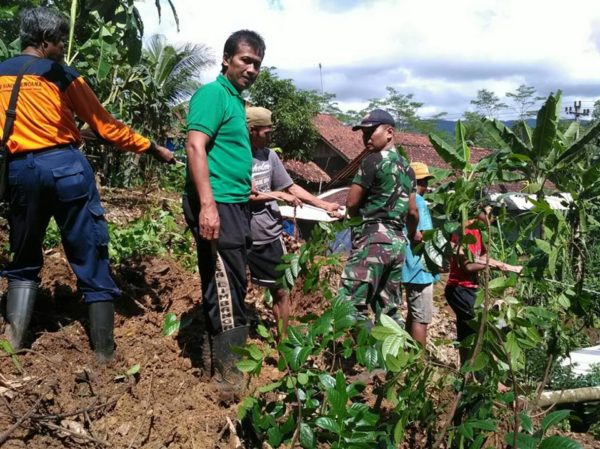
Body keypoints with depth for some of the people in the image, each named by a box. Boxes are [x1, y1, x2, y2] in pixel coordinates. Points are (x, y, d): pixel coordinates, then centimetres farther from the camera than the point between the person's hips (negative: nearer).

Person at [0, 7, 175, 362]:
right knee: (91, 258, 3)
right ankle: (105, 350, 7)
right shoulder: (62, 75, -1)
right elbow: (106, 127, 0)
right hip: (66, 166, -4)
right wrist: (152, 149, 8)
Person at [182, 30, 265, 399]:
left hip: (235, 205, 10)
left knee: (227, 287, 16)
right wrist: (208, 204, -29)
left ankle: (216, 361, 28)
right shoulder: (214, 94, -9)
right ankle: (231, 378, 0)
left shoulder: (236, 100, 19)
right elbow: (195, 146, -21)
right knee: (226, 289, -7)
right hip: (217, 206, -10)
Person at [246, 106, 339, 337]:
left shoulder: (269, 155, 7)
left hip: (270, 236, 6)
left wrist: (325, 205, 8)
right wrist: (278, 195, -10)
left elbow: (291, 187, 12)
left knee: (281, 291, 14)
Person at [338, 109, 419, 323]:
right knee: (389, 310, 11)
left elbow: (351, 203, -6)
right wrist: (411, 236, 36)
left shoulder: (373, 160, -7)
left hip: (373, 237, -9)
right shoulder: (406, 167, 17)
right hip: (397, 241, 9)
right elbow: (413, 211, 19)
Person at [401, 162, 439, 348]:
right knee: (421, 319, -5)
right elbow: (425, 237, -20)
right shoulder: (418, 202, -14)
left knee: (413, 315, 18)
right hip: (420, 268, -10)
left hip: (409, 267, 10)